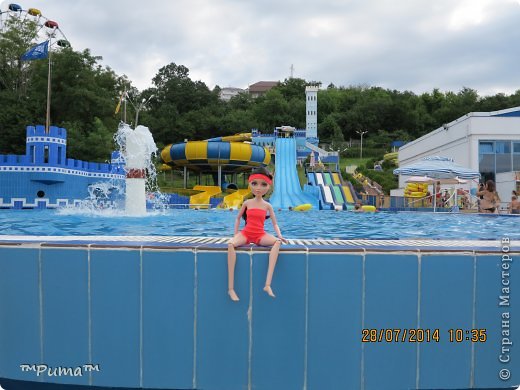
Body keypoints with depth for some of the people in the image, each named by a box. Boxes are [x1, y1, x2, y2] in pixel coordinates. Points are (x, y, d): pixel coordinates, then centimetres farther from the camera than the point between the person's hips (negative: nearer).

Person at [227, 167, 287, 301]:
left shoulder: (267, 206, 4)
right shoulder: (247, 203, 4)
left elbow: (275, 224, 6)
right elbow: (238, 218, 16)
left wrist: (280, 235, -13)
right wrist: (236, 234, 5)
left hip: (260, 235, 1)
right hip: (246, 233, 0)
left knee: (277, 242, -31)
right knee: (231, 244, -33)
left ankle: (268, 284, -37)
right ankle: (231, 288, -33)